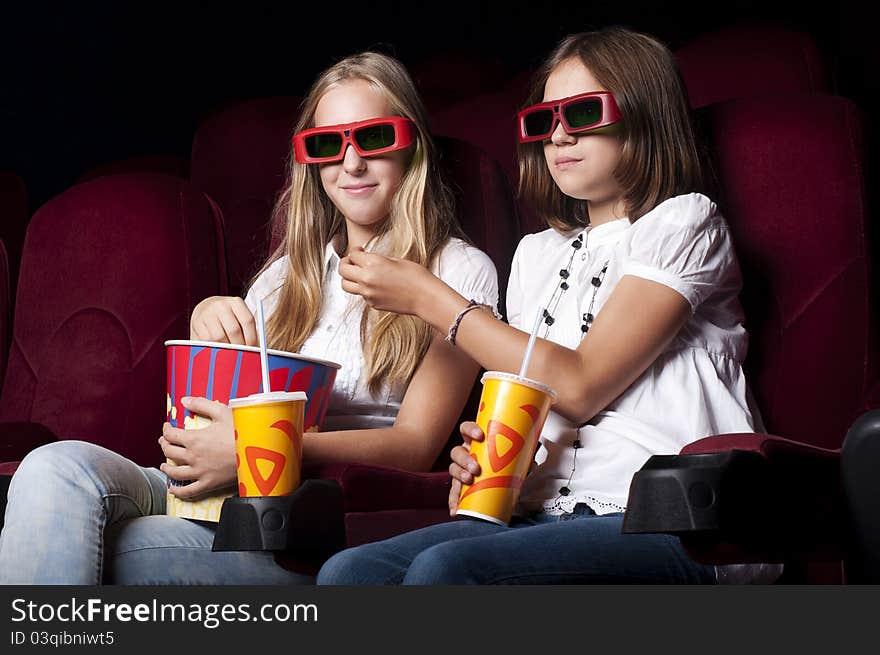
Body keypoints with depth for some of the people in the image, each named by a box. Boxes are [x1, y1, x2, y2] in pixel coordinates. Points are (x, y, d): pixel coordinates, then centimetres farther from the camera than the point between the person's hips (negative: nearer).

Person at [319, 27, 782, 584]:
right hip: (551, 512, 6)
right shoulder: (538, 254, 24)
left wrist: (428, 298, -2)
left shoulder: (683, 221, 3)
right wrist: (480, 458, -2)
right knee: (348, 573, -20)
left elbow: (578, 386, -8)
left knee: (443, 569, -33)